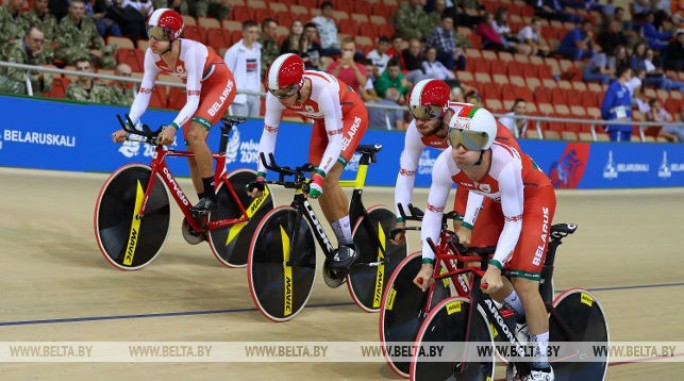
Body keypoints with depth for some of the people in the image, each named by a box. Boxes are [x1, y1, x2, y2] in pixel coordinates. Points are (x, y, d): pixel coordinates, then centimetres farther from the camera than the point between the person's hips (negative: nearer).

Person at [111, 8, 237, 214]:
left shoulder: (191, 51, -36)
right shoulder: (152, 55, -19)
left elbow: (193, 100, -38)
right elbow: (143, 93, -15)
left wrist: (173, 127, -52)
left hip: (221, 84, -7)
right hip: (199, 88, 7)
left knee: (195, 134, -26)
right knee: (192, 151, 3)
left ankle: (210, 196, -15)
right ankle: (203, 200, 16)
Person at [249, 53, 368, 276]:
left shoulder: (323, 90, -40)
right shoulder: (276, 94, -26)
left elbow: (335, 140, -37)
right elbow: (269, 133, -17)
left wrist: (319, 175, -47)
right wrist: (261, 174, -25)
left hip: (350, 115, -6)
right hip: (324, 120, 6)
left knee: (327, 180, -21)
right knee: (318, 184, -3)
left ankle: (348, 246, -11)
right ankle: (342, 244, 12)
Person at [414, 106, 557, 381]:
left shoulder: (505, 164, -39)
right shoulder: (446, 163, -28)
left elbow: (513, 222, -30)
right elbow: (433, 211, -18)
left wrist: (495, 265, -39)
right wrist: (427, 262, -24)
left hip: (533, 197, -5)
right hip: (499, 201, 6)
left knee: (523, 281, -15)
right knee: (479, 270, -3)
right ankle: (524, 319, 27)